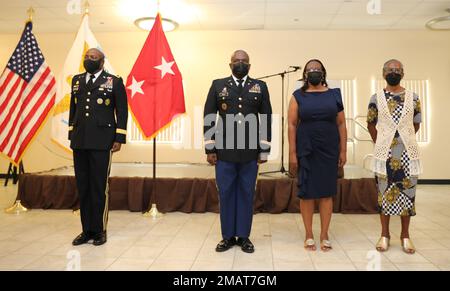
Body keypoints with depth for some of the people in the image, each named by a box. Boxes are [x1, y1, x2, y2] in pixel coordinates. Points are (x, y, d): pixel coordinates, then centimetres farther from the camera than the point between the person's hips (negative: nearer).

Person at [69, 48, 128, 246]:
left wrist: (119, 138, -7)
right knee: (83, 187, 8)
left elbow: (122, 112, -1)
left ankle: (99, 230, 13)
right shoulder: (76, 80, 17)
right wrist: (72, 134, 14)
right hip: (79, 142, 5)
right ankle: (86, 230, 19)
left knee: (99, 187, 0)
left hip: (101, 142, -5)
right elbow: (73, 109, 19)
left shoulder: (114, 82, 1)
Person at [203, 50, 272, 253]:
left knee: (246, 194, 8)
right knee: (226, 194, 6)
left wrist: (264, 150, 1)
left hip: (250, 151, 1)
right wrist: (210, 149, -2)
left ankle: (244, 236, 21)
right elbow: (208, 118, 3)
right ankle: (228, 236, 20)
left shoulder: (260, 87, 8)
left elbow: (267, 119, 6)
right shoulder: (218, 85, 6)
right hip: (224, 151, 0)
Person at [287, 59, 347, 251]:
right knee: (307, 192, 4)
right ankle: (309, 235, 17)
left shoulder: (334, 95, 7)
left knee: (327, 192, 5)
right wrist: (292, 153, -9)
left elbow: (341, 124, 6)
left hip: (329, 150, 2)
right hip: (306, 150, -1)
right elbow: (292, 125, -3)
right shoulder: (298, 96, 2)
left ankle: (324, 235, 18)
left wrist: (343, 150, 1)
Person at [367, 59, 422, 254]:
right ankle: (385, 235, 17)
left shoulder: (413, 98, 5)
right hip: (385, 153, -1)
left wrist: (405, 141, 9)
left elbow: (416, 124, 12)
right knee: (385, 193, 4)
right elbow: (371, 124, 8)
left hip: (408, 153, 1)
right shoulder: (376, 98, 2)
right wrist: (380, 144, 7)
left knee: (408, 192, 5)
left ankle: (405, 235, 19)